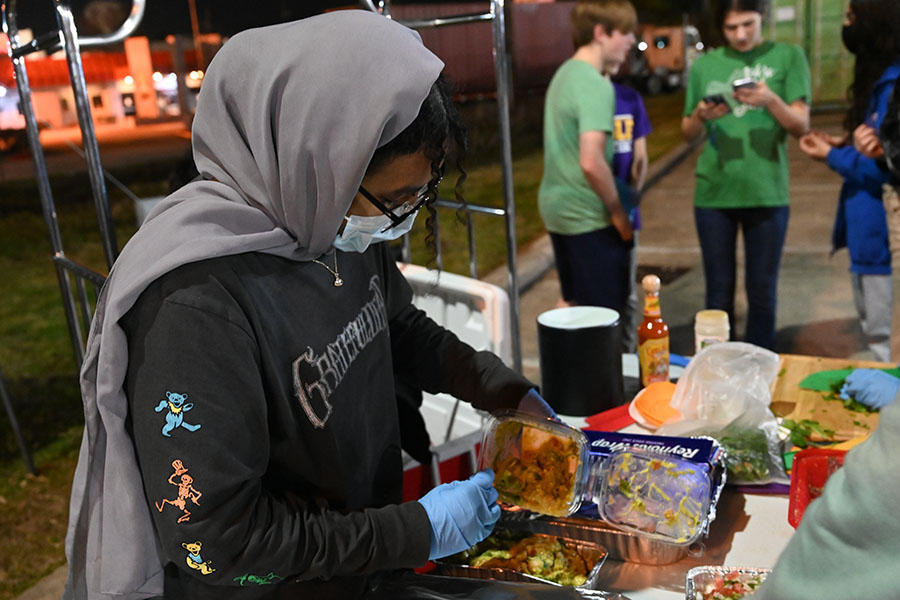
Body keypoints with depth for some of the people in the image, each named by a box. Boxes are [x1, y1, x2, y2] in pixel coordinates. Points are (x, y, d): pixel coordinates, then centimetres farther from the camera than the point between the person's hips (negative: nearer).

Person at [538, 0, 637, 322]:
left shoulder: (565, 72, 11)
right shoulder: (595, 85, -19)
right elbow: (591, 162, -28)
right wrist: (618, 212, -14)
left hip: (556, 207, 9)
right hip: (588, 217, -9)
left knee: (571, 304, 20)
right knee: (606, 314, 2)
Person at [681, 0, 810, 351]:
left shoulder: (788, 57, 3)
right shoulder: (705, 65, 7)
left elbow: (801, 126, -3)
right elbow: (689, 135, 10)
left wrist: (771, 101, -22)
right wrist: (700, 115, -13)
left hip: (767, 193, -1)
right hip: (713, 193, 1)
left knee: (762, 293, 5)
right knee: (719, 294, 5)